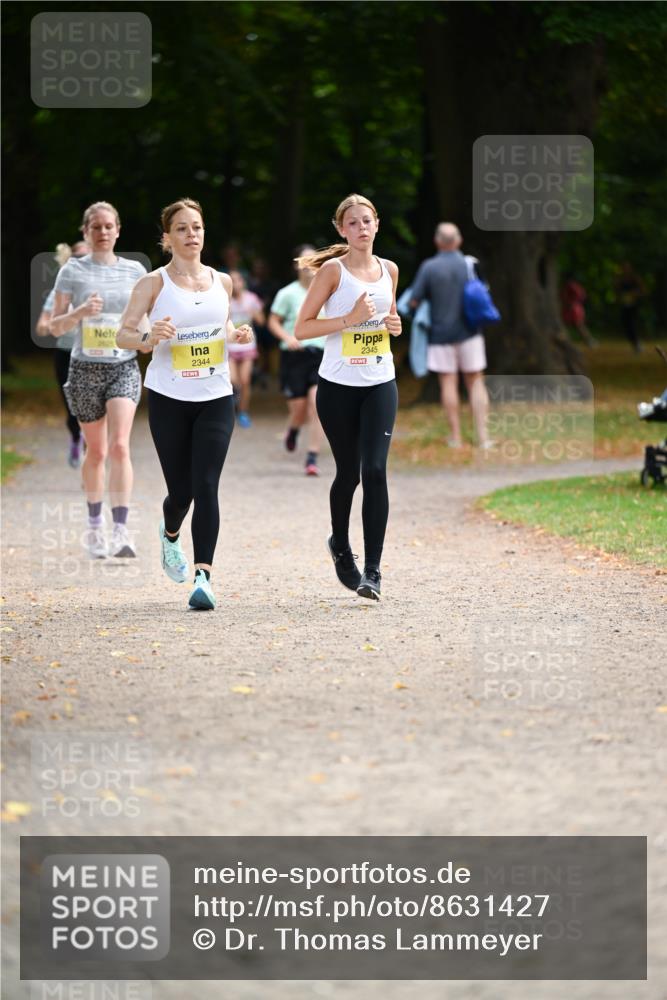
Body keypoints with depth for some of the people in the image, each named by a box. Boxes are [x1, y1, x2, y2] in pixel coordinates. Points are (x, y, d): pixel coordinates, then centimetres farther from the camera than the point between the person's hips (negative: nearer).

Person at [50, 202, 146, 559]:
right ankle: (95, 526, 27)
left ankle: (120, 530, -20)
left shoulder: (135, 271, 5)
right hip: (86, 368, 0)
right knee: (96, 451, 8)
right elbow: (56, 326, 0)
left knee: (119, 446, -16)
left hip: (124, 366, 0)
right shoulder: (73, 271, 1)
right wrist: (80, 312, -19)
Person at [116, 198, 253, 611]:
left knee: (206, 486, -12)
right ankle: (170, 534, 41)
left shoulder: (222, 282, 8)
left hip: (216, 398, 2)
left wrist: (237, 334, 1)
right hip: (169, 398, -2)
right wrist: (147, 338, -27)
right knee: (181, 490, 5)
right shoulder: (154, 283, -3)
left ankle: (203, 576, -17)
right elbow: (124, 332, -6)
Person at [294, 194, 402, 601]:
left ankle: (373, 570, -10)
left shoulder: (389, 270, 9)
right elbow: (302, 328, -9)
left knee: (375, 470, -11)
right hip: (338, 385, -3)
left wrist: (394, 325, 3)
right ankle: (341, 546, 35)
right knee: (348, 473, 7)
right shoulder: (333, 270, -6)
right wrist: (349, 319, -19)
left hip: (380, 384, 3)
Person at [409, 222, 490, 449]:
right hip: (469, 333, 2)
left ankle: (455, 437, 6)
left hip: (441, 332, -2)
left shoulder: (429, 267, -10)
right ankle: (482, 435, -1)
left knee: (448, 382, 5)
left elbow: (414, 301, -9)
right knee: (476, 382, 6)